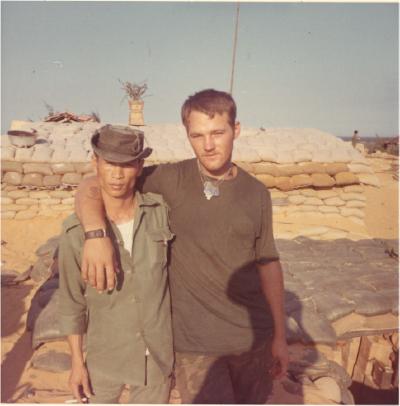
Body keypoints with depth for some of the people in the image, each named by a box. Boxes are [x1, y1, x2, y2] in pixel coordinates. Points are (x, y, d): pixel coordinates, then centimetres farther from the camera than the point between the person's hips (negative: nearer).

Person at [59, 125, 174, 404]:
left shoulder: (161, 211, -14)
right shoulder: (77, 230, -15)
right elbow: (72, 301, -5)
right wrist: (77, 362, -1)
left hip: (158, 352, 1)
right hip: (106, 355, 0)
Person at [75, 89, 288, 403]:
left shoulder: (257, 193, -1)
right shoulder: (171, 180, -10)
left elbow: (268, 264, 5)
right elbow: (91, 188, -8)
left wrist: (280, 335, 7)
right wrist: (96, 233, -29)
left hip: (254, 335, 4)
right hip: (196, 342, -3)